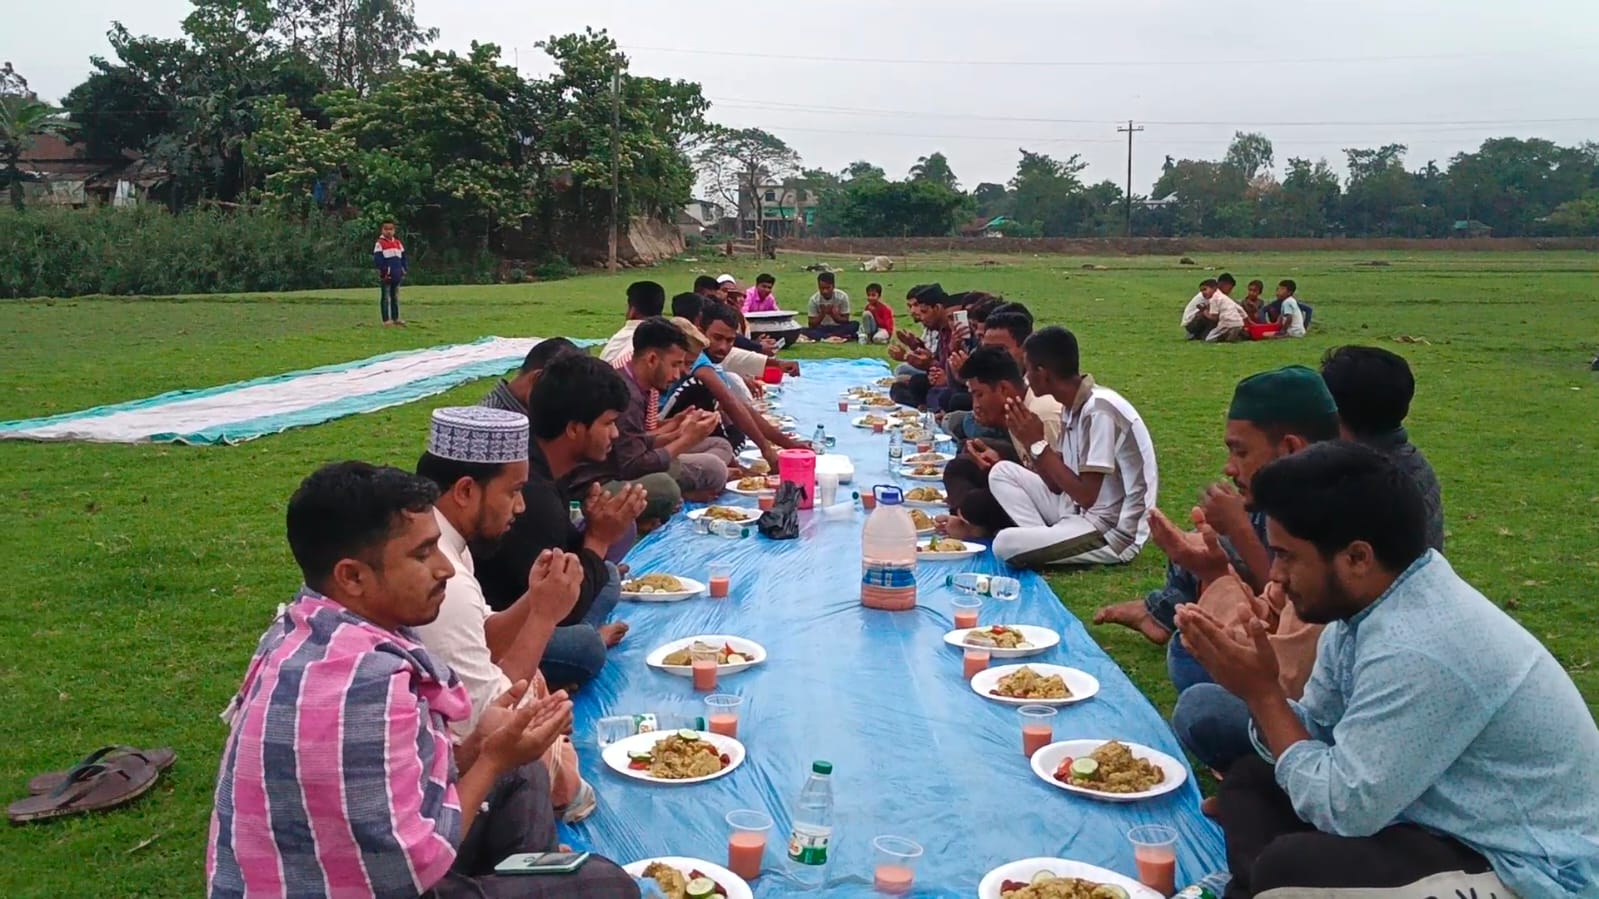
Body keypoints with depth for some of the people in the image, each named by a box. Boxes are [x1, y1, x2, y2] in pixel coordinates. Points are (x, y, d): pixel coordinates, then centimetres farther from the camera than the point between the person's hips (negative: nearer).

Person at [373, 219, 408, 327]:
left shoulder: (398, 243, 11)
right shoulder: (380, 243, -6)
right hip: (385, 276, -6)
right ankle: (386, 320, 3)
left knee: (395, 297, 14)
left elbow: (403, 258, 16)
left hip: (397, 275, 6)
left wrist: (405, 269, 7)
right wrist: (383, 270, -19)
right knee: (385, 298, 0)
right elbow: (377, 260, -12)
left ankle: (396, 318, 23)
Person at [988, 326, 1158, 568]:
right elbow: (1058, 485, 8)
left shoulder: (1099, 410, -22)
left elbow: (1086, 496, -23)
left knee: (1006, 544, -25)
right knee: (1002, 472, 7)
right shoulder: (1074, 407, 6)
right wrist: (1032, 441, -6)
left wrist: (1039, 444, -17)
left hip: (1112, 532, -9)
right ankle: (1045, 540, -4)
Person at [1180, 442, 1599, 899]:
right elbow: (1314, 734, 8)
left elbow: (1343, 807, -24)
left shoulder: (1417, 650, -31)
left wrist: (1262, 691, -16)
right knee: (1252, 780, 8)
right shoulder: (1370, 603, -2)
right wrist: (1255, 686, -10)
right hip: (1452, 825, 9)